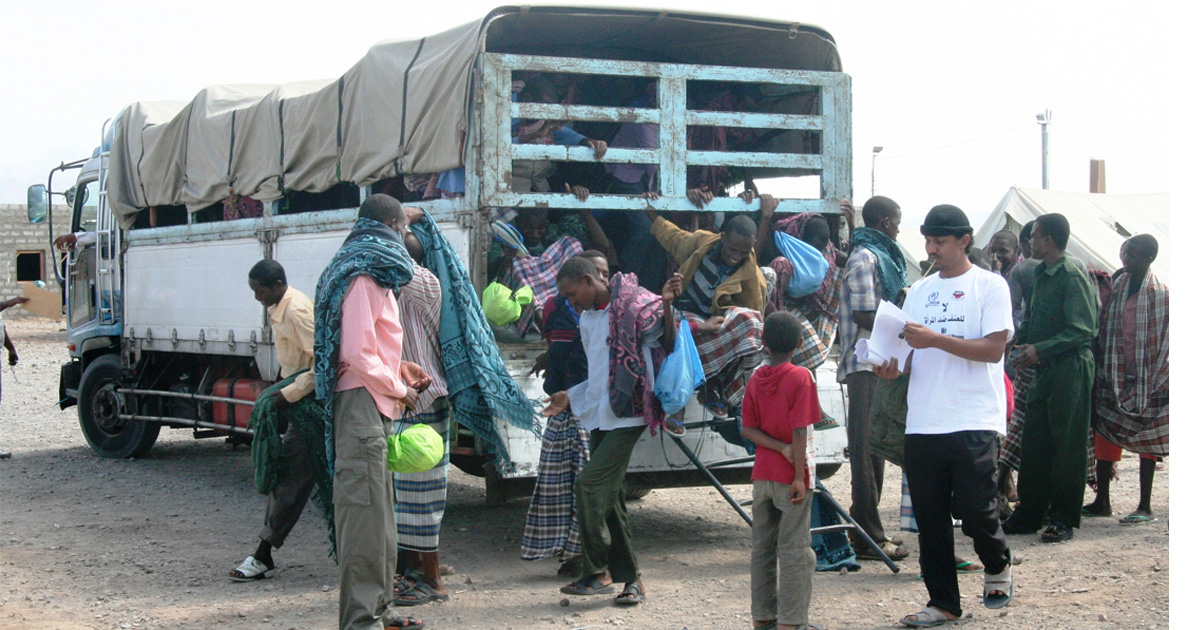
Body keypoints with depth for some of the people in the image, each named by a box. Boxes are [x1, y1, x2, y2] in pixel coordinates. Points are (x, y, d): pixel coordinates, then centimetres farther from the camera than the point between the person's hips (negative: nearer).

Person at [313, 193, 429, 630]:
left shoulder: (372, 278, 18)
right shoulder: (363, 281, -13)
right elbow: (357, 355, -18)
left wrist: (399, 367, 14)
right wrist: (397, 389, -9)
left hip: (373, 409, 11)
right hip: (363, 407, -11)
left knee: (378, 514, 15)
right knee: (364, 512, -10)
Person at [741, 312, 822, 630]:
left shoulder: (756, 379, 5)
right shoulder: (800, 377, -11)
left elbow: (748, 429, 0)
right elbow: (799, 431, -17)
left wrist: (781, 448, -8)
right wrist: (800, 475, -14)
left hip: (762, 475, 6)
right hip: (790, 474, -5)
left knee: (763, 546, 12)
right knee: (794, 549, -2)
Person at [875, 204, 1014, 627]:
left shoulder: (989, 286, 0)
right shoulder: (919, 291, 17)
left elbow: (994, 349, -10)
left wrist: (936, 338, -18)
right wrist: (894, 367, -5)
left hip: (973, 421, -5)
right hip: (922, 422, 5)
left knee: (974, 508, -9)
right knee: (930, 519, 5)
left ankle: (997, 565, 22)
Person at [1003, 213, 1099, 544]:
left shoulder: (1072, 276, -12)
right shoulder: (1041, 275, 15)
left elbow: (1082, 331, -18)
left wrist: (1040, 349, -22)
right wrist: (1022, 342, 7)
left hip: (1069, 368, -9)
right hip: (1043, 369, 9)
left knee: (1067, 446, -2)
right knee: (1034, 444, 10)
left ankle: (1063, 520, 5)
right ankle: (1028, 515, 17)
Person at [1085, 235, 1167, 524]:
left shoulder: (1161, 294, -5)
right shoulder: (1115, 287, 7)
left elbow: (1166, 341, -5)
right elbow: (1103, 331, 10)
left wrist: (1158, 382, -10)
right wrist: (1101, 371, 2)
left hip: (1145, 381, -4)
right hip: (1113, 378, 5)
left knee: (1146, 444, 2)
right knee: (1104, 437, 6)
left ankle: (1145, 506, 9)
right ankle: (1102, 501, 16)